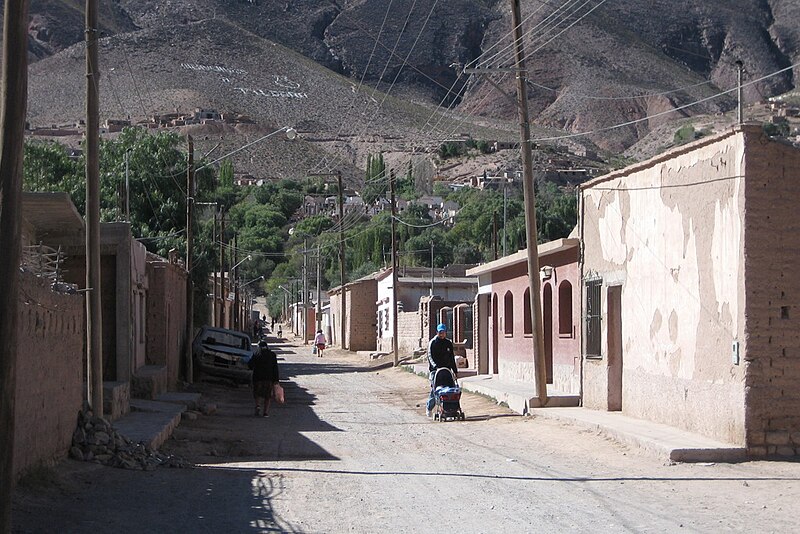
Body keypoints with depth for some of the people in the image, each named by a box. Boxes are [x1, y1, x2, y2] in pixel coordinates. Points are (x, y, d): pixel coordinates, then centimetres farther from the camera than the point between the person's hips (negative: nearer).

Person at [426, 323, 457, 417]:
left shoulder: (448, 343, 15)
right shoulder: (432, 343, 0)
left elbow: (452, 358, 21)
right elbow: (430, 356, -8)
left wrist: (455, 370, 19)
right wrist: (435, 366, -24)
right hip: (435, 370, -4)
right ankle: (429, 408, 4)